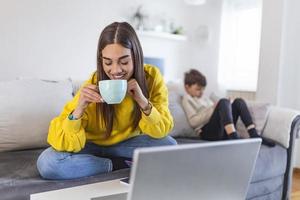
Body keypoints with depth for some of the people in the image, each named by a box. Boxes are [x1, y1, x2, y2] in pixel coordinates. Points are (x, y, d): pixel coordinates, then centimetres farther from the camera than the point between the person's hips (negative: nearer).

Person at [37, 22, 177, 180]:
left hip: (127, 144, 1)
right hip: (92, 146, 0)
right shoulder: (91, 88, -25)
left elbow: (163, 131, -19)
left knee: (169, 145, -25)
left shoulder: (152, 77, -20)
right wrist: (78, 110, -44)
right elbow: (66, 144, -26)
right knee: (46, 162, -27)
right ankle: (119, 164, -13)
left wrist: (143, 102, -36)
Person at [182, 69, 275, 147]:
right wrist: (212, 109, -12)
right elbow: (193, 121, -10)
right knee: (223, 102, -27)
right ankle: (234, 138, -47)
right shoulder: (187, 99, 4)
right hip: (208, 132, -8)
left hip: (222, 130, 8)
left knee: (238, 101, -3)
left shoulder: (203, 97, 29)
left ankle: (254, 135, -17)